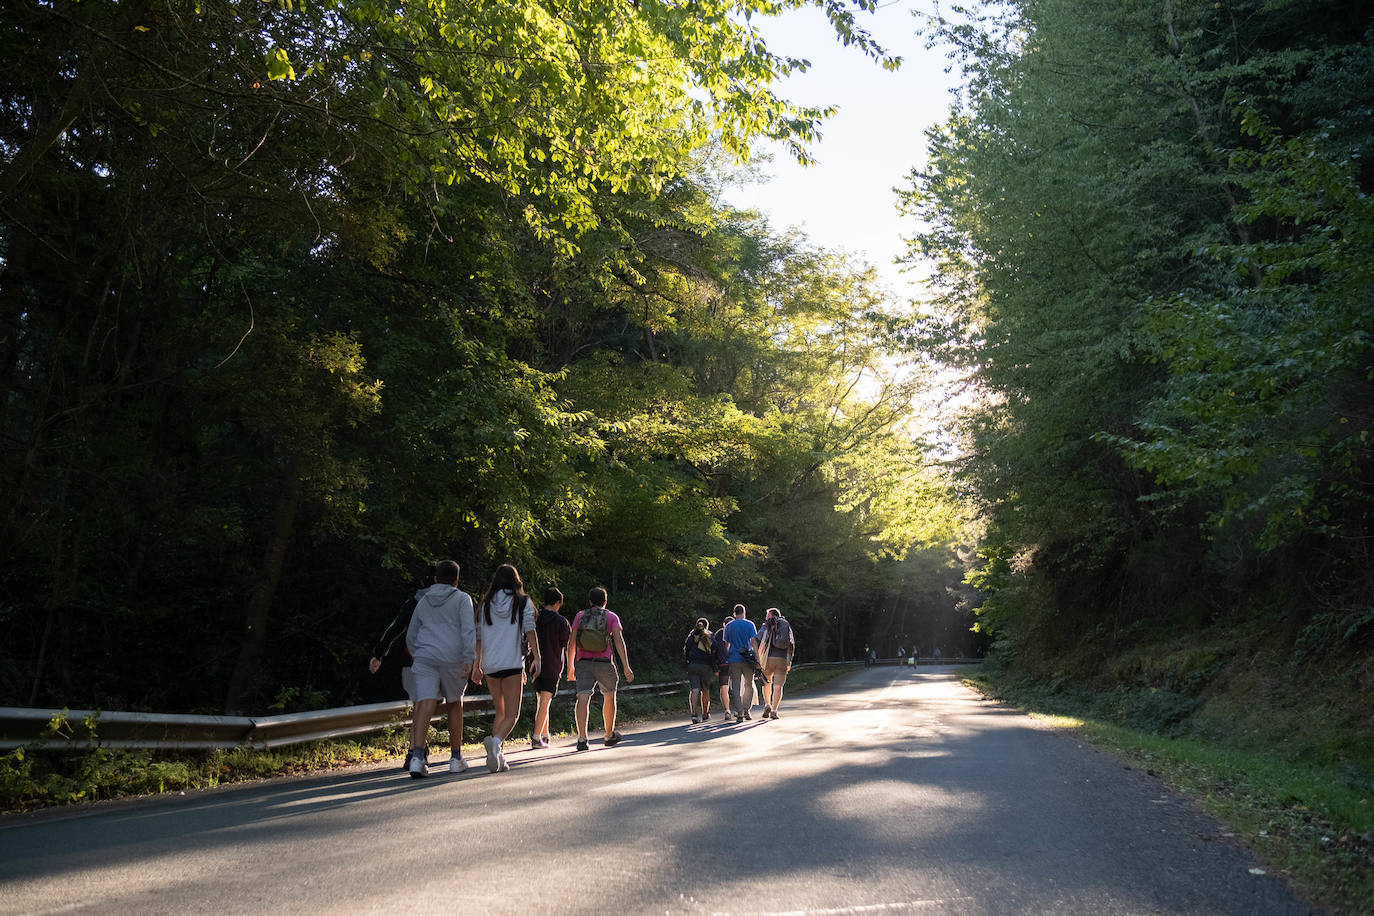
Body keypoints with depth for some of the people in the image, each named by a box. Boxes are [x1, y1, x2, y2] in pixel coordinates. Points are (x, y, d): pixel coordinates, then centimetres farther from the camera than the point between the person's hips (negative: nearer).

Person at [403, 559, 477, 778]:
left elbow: (411, 637, 24)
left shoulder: (423, 601, 19)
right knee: (455, 704, 13)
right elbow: (468, 629, -9)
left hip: (424, 658, 2)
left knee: (425, 705, -9)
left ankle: (417, 754, -29)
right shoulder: (462, 599, 6)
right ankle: (456, 758, 19)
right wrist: (469, 659, -13)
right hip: (453, 659, -2)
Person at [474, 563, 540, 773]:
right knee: (512, 714, -2)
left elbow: (478, 637, 12)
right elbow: (530, 632, -5)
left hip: (490, 665, 4)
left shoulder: (485, 604, 9)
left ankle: (497, 756, 4)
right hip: (513, 663, -4)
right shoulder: (523, 602, 2)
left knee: (500, 712, 16)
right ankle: (496, 741, -29)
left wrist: (477, 664, 19)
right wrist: (537, 658, -2)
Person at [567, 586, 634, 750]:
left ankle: (582, 738, -27)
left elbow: (572, 643, 7)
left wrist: (570, 666, 17)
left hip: (583, 663, 1)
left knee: (583, 698, -10)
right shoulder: (611, 617, 5)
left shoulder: (580, 616, 11)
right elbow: (619, 640, -7)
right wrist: (626, 667, -10)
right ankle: (610, 735, 32)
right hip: (604, 663, -1)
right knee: (609, 697, 19)